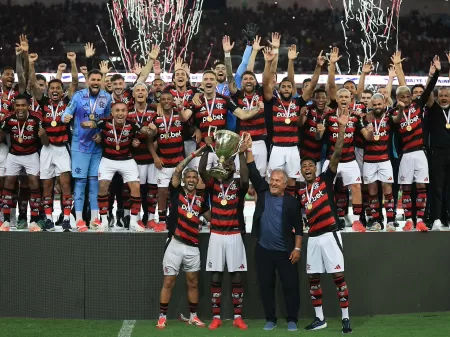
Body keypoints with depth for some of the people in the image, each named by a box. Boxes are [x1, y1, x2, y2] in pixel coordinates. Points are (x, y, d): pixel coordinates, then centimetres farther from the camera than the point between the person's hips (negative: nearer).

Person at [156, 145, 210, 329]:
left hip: (193, 247, 4)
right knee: (168, 282, -1)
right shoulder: (176, 192, 1)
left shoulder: (200, 200, 11)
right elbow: (177, 170, -9)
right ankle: (162, 317, 5)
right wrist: (194, 154, -7)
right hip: (175, 244, -4)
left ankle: (193, 316, 19)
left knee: (193, 282, 9)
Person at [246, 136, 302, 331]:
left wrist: (297, 248, -7)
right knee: (266, 286, 8)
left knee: (290, 286, 1)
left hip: (285, 251, -3)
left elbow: (298, 227, -1)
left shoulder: (291, 202, -2)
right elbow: (253, 173, -1)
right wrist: (249, 150, -9)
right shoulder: (263, 193, 4)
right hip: (263, 250, 3)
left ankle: (292, 320, 11)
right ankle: (270, 319, 18)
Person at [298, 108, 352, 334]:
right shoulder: (300, 192, 12)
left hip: (330, 234, -5)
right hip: (313, 237, 5)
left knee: (338, 276, -6)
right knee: (313, 278, 8)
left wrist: (342, 129, -21)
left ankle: (346, 318, -3)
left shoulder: (325, 180, 0)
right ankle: (319, 318, 19)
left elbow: (336, 155, -11)